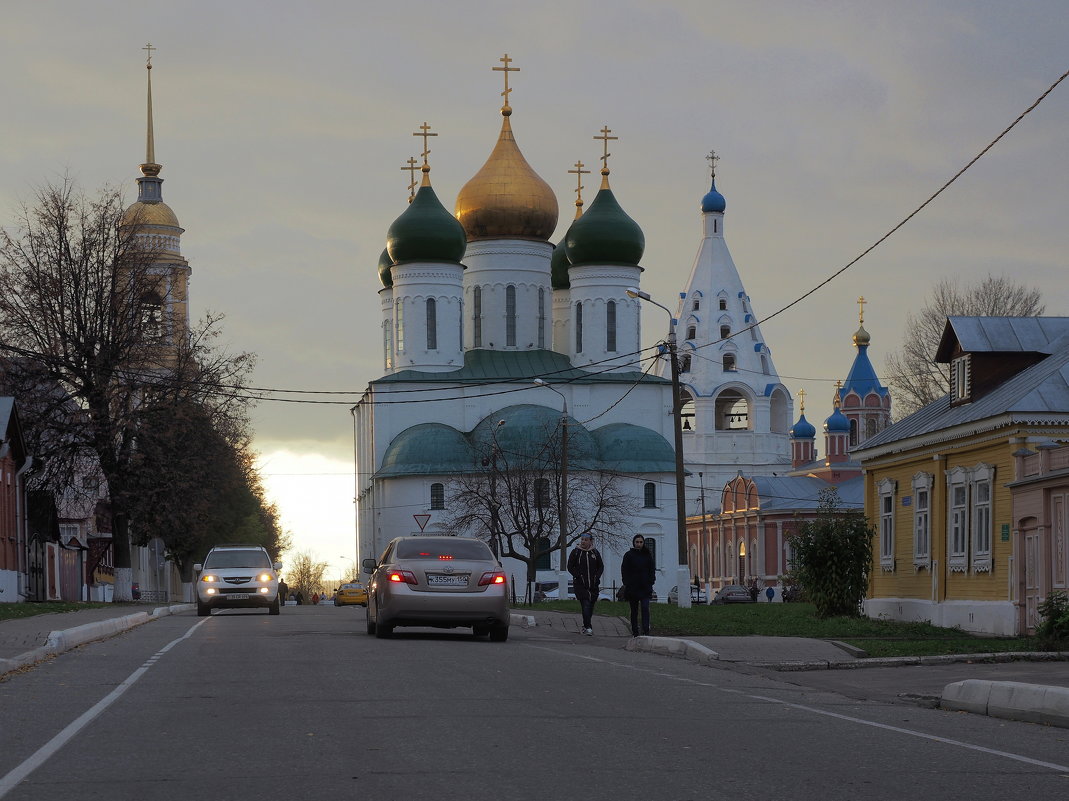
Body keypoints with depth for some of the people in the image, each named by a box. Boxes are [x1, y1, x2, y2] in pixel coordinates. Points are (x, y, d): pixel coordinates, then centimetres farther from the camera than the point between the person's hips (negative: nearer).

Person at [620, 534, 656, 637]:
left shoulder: (648, 555, 10)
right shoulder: (629, 555, 4)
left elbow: (652, 570, 13)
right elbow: (624, 571, 3)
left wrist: (651, 581, 0)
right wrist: (626, 583, -8)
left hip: (645, 587, 0)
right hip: (632, 587, 0)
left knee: (645, 608, -14)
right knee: (634, 610, 6)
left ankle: (646, 631, -22)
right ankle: (635, 632, 12)